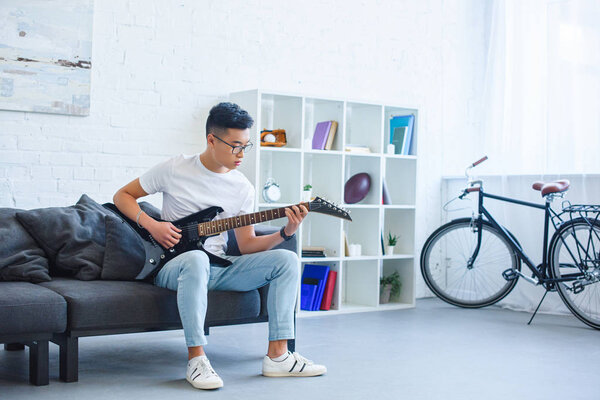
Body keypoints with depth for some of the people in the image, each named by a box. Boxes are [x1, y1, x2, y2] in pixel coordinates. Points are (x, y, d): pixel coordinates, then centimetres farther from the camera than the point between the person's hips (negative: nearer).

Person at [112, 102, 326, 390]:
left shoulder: (243, 188, 7)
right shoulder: (175, 169, -3)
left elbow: (246, 245, 6)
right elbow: (122, 196, 5)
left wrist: (286, 232, -10)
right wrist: (151, 224, -12)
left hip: (219, 268, 5)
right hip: (172, 266, -4)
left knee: (286, 260, -13)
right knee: (196, 259, -41)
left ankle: (277, 355, -17)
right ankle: (196, 359, -33)